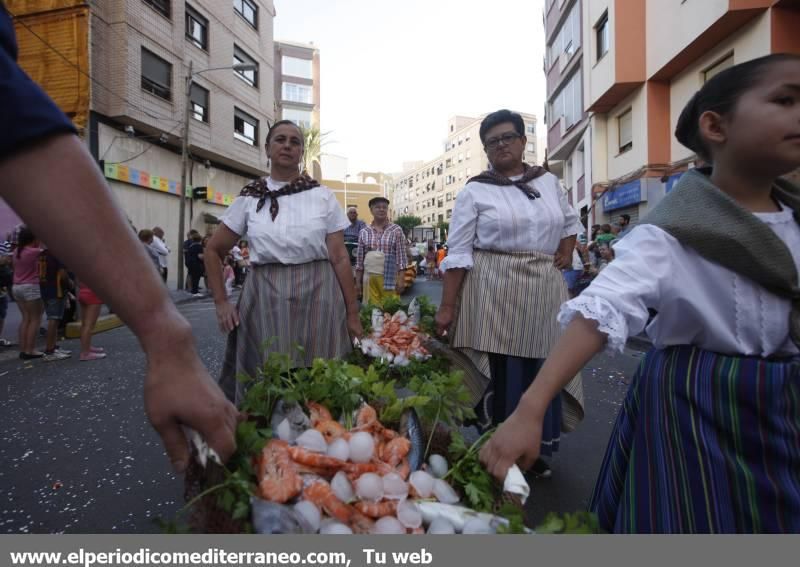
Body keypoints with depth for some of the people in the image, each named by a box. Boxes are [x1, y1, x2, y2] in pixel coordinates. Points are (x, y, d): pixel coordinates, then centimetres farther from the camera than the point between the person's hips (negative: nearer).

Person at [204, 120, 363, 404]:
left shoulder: (324, 196, 3)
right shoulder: (248, 199, 5)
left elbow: (339, 257, 1)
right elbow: (213, 252, 13)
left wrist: (352, 314, -1)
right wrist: (221, 302, 4)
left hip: (317, 297, 0)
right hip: (265, 298, 1)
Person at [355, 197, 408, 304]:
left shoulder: (396, 230, 1)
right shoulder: (364, 232, 8)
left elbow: (401, 256, -1)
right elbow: (359, 259, 11)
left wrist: (401, 279, -8)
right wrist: (358, 282, 8)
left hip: (389, 278, -2)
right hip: (369, 278, 3)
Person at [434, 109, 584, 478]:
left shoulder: (549, 182, 11)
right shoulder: (474, 192, -2)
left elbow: (570, 221, 29)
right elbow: (458, 253, -6)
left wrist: (566, 253, 11)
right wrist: (447, 307, -12)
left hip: (544, 291, 4)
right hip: (493, 292, -4)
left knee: (542, 372, 9)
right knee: (499, 374, -1)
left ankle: (535, 451, 28)